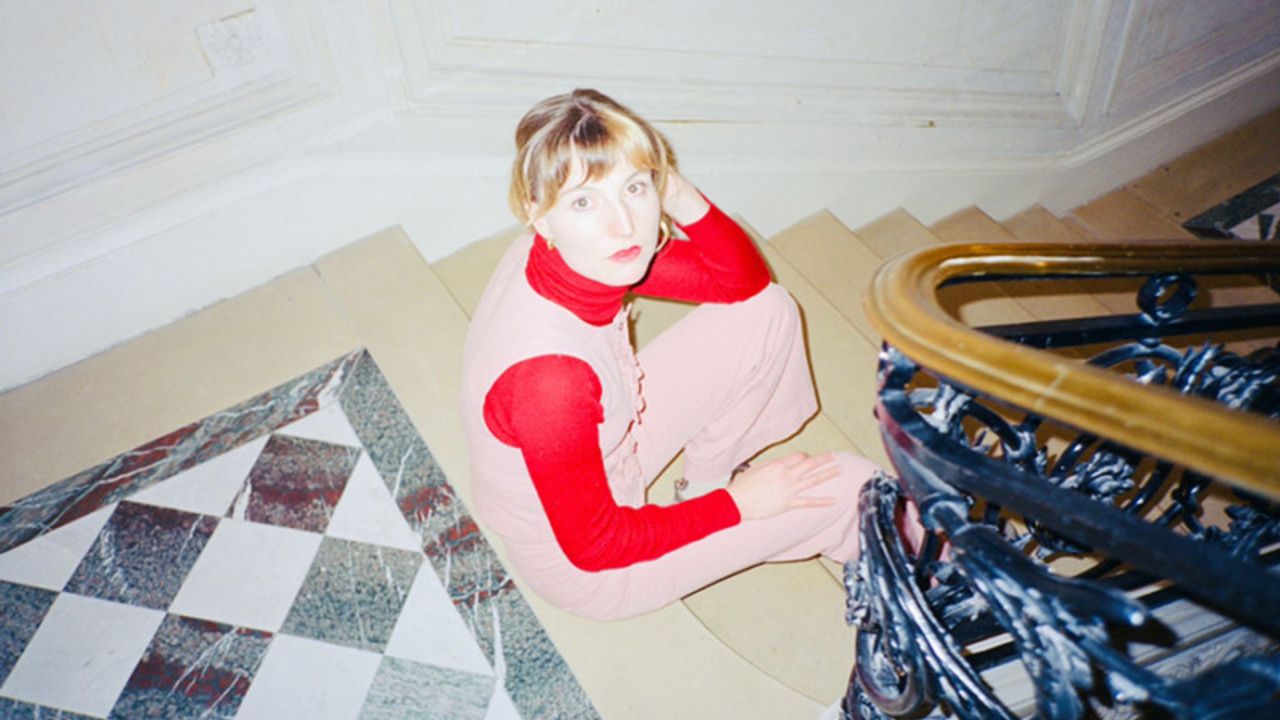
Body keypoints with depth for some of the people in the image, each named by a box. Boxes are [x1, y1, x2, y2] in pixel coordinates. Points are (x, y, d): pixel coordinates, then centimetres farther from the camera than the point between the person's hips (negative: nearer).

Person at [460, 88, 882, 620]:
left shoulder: (582, 256, -16)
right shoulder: (547, 376, -39)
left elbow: (745, 281, -5)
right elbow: (593, 546, -25)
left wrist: (685, 201, -24)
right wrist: (737, 504, -15)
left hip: (606, 455, 7)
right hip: (585, 572, -7)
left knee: (767, 312, 1)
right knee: (848, 487, -5)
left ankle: (705, 476, 19)